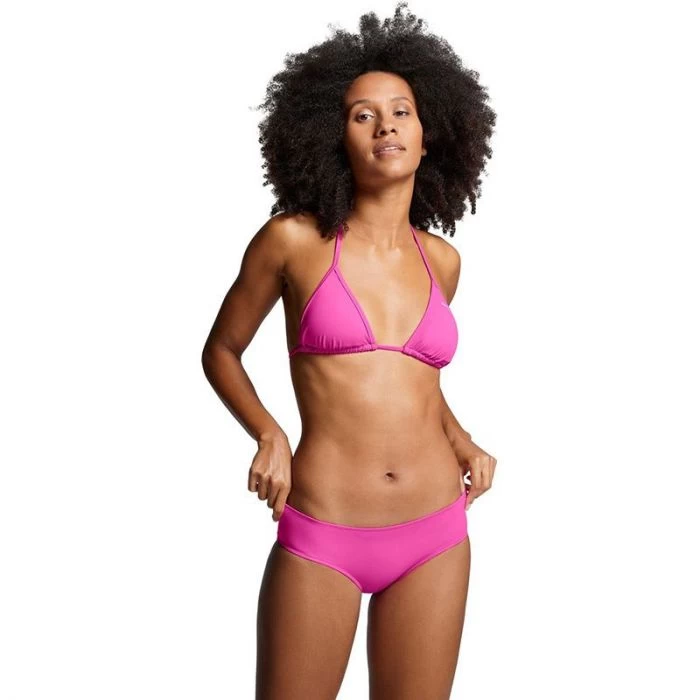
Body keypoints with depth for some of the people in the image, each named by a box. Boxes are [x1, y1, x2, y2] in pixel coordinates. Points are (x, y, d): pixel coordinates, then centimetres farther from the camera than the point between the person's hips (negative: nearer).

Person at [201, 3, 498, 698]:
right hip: (320, 540, -3)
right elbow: (221, 351, 8)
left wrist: (462, 442, 8)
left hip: (435, 539, 4)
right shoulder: (294, 239, -4)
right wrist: (269, 436, -7)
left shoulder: (440, 259, 6)